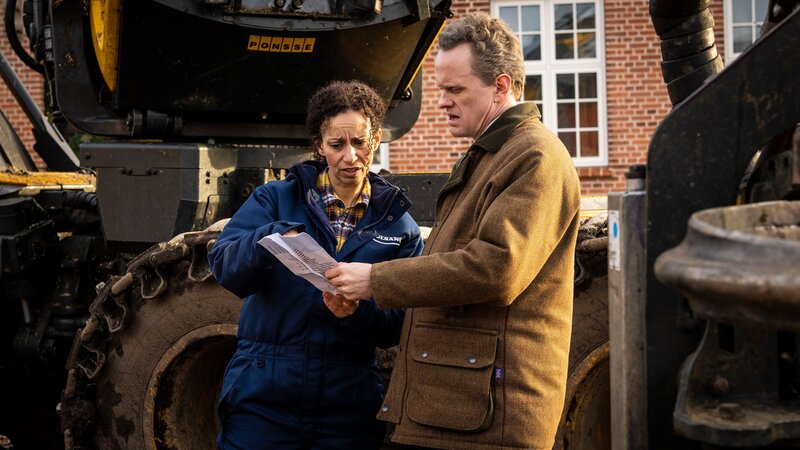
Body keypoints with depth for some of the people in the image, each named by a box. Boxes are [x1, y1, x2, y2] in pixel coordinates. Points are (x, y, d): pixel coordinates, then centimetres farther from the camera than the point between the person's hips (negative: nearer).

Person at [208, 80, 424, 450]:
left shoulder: (399, 226, 6)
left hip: (349, 407, 1)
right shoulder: (276, 198, 4)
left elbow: (399, 327, 1)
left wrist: (359, 313, -20)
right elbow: (224, 268, -10)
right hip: (263, 398, -1)